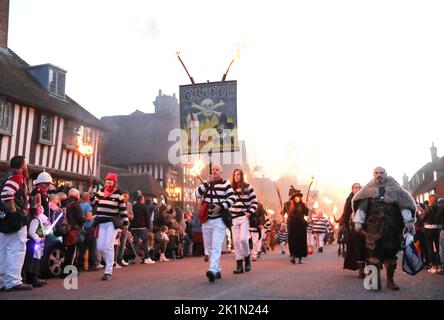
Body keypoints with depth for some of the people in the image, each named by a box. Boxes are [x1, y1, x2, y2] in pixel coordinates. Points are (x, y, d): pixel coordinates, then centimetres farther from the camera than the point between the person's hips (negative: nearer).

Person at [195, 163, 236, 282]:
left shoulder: (225, 184, -1)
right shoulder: (206, 183, 12)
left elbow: (232, 198, -7)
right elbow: (197, 194, -1)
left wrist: (220, 207, -18)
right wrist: (207, 183, -11)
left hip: (219, 220, -5)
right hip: (206, 220, 6)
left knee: (216, 247, -16)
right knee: (209, 248, 11)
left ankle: (213, 270, -25)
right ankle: (218, 270, 22)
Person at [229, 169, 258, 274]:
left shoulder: (247, 187, 2)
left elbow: (255, 202, 3)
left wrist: (250, 212, -9)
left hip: (244, 217, -4)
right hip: (234, 218, 4)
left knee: (243, 239, -17)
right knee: (236, 242, 2)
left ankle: (247, 258, 9)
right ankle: (239, 266, 7)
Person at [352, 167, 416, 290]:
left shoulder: (394, 189, 8)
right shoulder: (369, 190, 8)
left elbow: (404, 204, 0)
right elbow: (361, 206, 2)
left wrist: (409, 221, -12)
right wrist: (358, 222, -7)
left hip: (392, 228, 1)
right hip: (373, 227, -1)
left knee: (391, 253, 5)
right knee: (374, 252, -9)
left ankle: (390, 281, 17)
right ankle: (376, 281, -6)